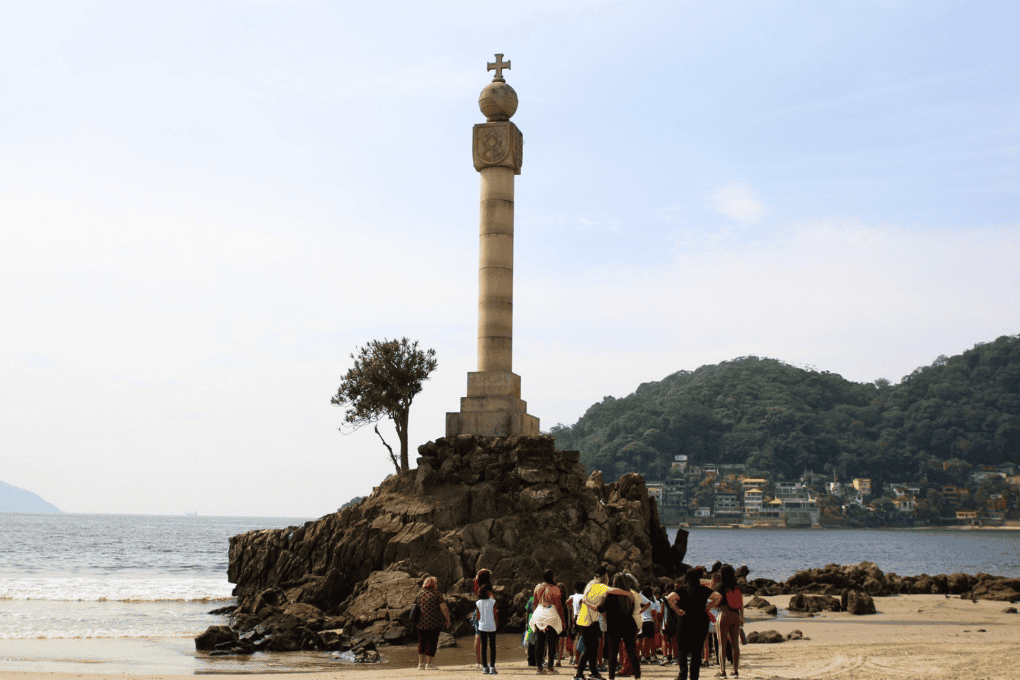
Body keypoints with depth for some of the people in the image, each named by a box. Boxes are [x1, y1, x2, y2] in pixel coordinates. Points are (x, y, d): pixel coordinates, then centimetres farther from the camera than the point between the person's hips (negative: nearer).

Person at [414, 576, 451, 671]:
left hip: (421, 623, 5)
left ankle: (421, 663, 10)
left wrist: (416, 621, 21)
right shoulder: (436, 594, -6)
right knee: (432, 642, 1)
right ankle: (429, 663, 0)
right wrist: (448, 620, 5)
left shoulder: (420, 594, 8)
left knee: (422, 642, 12)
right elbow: (444, 609, -7)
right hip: (434, 623, -5)